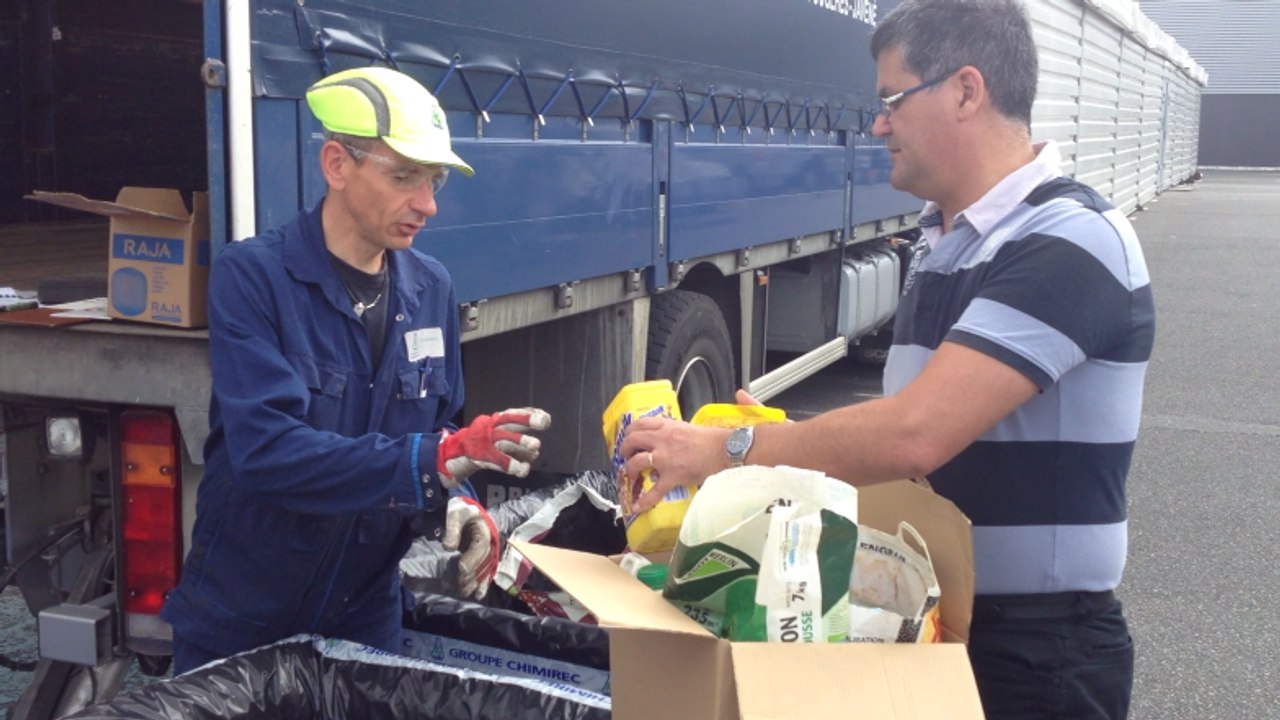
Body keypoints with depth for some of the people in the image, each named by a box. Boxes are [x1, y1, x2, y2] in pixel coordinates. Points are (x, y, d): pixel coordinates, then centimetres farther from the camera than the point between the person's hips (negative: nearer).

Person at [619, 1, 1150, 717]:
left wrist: (727, 451, -20)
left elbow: (914, 435, -29)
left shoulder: (1069, 245, -21)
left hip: (1036, 649, -8)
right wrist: (786, 443, -2)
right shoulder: (944, 238, 8)